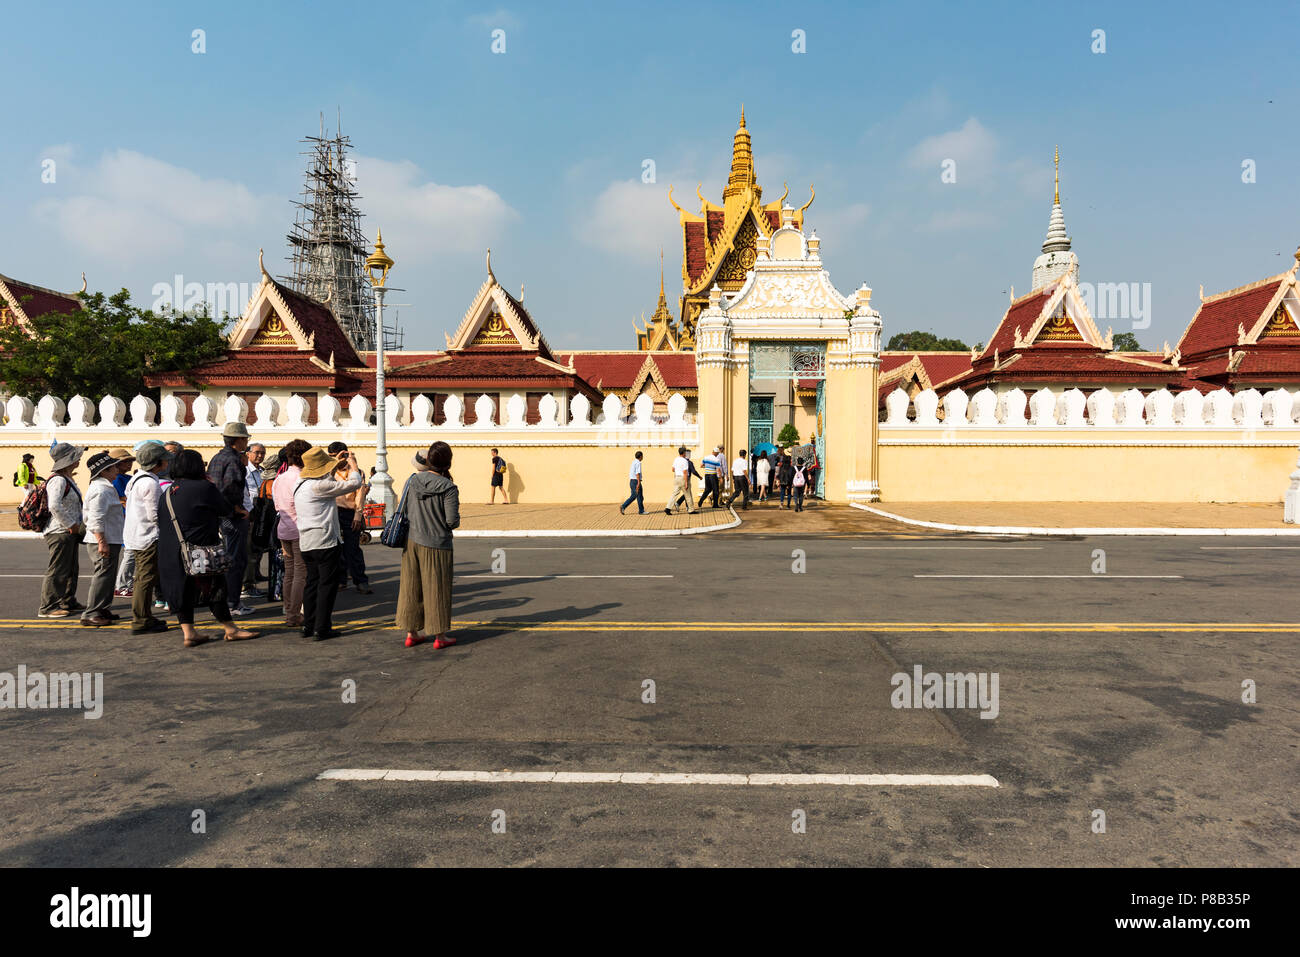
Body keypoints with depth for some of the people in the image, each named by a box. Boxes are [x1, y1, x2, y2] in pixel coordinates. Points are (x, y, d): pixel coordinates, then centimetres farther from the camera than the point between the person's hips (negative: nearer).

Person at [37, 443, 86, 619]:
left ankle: (68, 602, 29)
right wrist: (71, 525, -21)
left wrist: (77, 525, 15)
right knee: (57, 571, -4)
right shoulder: (58, 480, -18)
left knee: (72, 569, 18)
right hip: (59, 533, -10)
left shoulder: (68, 479, 14)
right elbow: (54, 506, -29)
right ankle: (47, 608, 3)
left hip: (70, 532, 10)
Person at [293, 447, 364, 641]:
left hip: (306, 543, 9)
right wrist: (353, 464, 4)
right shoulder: (319, 486, -17)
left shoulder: (301, 484, 10)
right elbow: (354, 483, -14)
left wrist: (337, 467, 29)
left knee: (312, 582, 16)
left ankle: (308, 625, 21)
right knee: (327, 584, -1)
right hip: (325, 542, -9)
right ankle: (321, 629, 2)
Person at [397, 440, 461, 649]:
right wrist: (454, 522, 6)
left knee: (412, 586, 14)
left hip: (411, 541, 5)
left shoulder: (412, 480, -1)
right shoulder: (448, 488, -15)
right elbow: (452, 521, -16)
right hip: (436, 545, -5)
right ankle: (440, 636, 14)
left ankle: (412, 633, 23)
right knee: (436, 589, 5)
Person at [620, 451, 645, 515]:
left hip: (632, 481, 9)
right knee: (639, 496, 1)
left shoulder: (633, 462, 16)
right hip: (636, 481, -9)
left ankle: (623, 507, 1)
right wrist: (639, 483, -26)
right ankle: (641, 511, 10)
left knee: (633, 497, 11)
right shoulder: (638, 463, -13)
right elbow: (637, 473, -22)